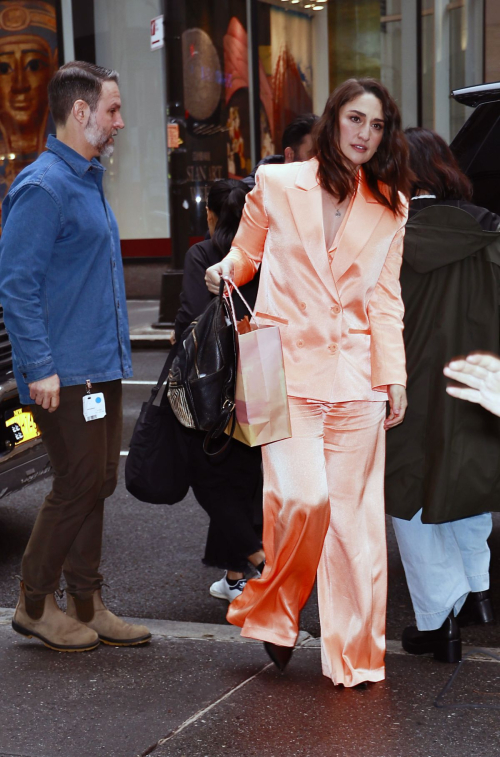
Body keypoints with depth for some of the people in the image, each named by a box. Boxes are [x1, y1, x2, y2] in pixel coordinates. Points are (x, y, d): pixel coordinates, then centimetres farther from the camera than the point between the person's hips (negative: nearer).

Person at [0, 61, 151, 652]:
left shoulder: (87, 181, 16)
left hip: (100, 369, 9)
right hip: (66, 374, -9)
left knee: (96, 485, 12)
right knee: (78, 486, -4)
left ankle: (86, 603, 21)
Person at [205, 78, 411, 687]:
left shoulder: (389, 208, 11)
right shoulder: (276, 185, 4)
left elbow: (386, 299, 13)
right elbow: (245, 254, 16)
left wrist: (394, 376, 6)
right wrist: (225, 271, -6)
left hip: (356, 378, 2)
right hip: (287, 369, -2)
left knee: (355, 516, 1)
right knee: (303, 496, -17)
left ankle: (354, 656, 15)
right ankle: (271, 613, 11)